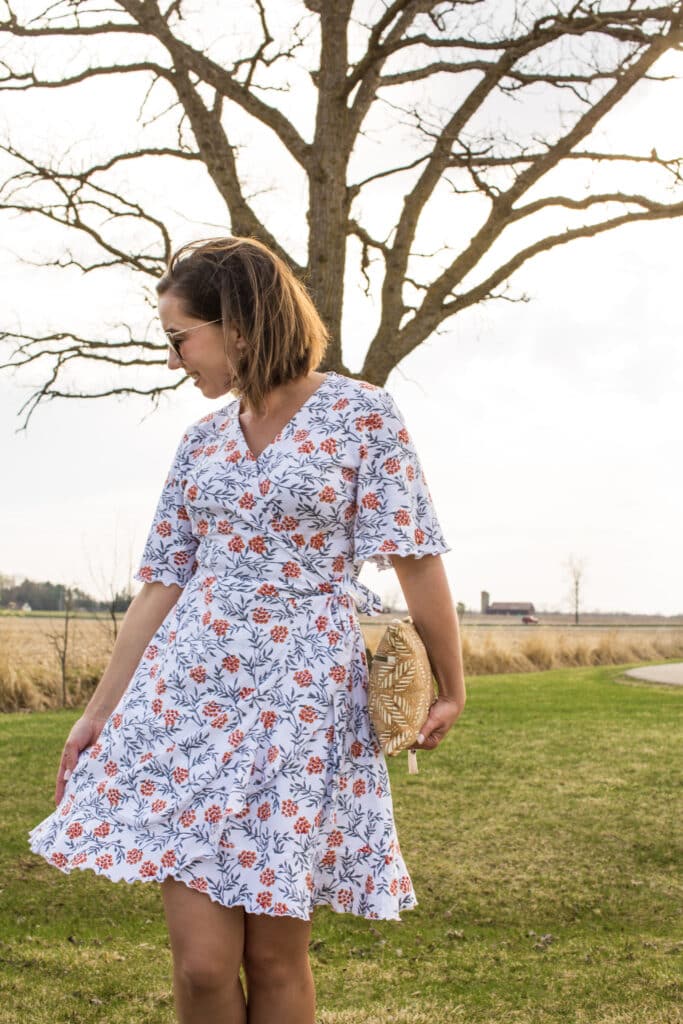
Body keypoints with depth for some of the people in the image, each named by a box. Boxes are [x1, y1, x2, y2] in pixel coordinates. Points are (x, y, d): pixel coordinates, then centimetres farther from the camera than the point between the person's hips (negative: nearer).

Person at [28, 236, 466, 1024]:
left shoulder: (361, 415, -3)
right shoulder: (202, 440, 10)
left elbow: (416, 557, -3)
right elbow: (162, 584, 13)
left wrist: (451, 688, -1)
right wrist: (99, 713, 13)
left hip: (303, 695, -3)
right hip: (191, 693, 4)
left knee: (274, 960, 3)